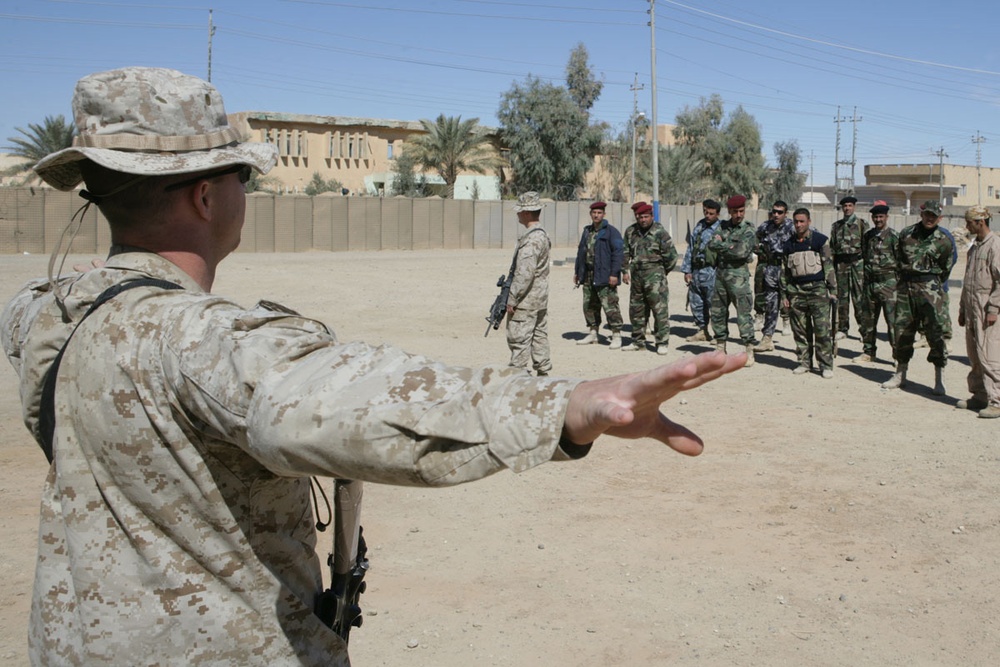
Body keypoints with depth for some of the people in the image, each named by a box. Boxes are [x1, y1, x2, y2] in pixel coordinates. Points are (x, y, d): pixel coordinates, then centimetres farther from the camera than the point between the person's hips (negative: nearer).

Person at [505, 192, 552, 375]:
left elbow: (524, 274, -25)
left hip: (526, 301, -10)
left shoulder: (530, 239, -20)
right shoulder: (542, 235, 11)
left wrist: (512, 299, -19)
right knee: (539, 337, 14)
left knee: (518, 341, -4)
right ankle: (543, 372, 19)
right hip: (541, 300, 10)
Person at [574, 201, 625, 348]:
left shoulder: (611, 231, -6)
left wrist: (614, 273, -18)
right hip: (588, 276, 8)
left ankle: (616, 336, -5)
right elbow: (581, 252, 23)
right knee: (589, 306, 11)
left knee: (610, 306, -9)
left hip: (604, 276, -7)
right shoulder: (587, 231, 16)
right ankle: (592, 333, 22)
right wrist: (577, 272, 21)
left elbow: (618, 252, -12)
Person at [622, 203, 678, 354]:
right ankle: (638, 341, 23)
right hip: (636, 274, 5)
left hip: (654, 274, -5)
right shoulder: (631, 231, 8)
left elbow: (671, 254, -4)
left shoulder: (660, 232, -8)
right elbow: (625, 252, 18)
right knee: (636, 309, 11)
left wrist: (665, 271, 6)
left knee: (660, 309, -8)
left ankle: (662, 343, -5)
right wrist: (625, 271, 14)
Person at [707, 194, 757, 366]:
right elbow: (711, 244, 0)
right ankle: (720, 347, 23)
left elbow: (742, 251, -18)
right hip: (720, 273, 6)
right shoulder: (723, 226, 12)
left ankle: (749, 351, -6)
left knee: (744, 312, -9)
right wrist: (730, 248, -13)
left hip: (738, 274, -6)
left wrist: (721, 245, -8)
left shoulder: (748, 231, -4)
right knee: (718, 311, 11)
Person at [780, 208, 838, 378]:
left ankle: (826, 365, -2)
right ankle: (804, 362, 17)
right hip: (796, 290, 4)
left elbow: (829, 266, 1)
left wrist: (832, 291, -3)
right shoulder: (789, 244, 13)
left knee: (822, 329, -8)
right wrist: (785, 294, 14)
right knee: (800, 330, 6)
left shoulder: (820, 240, 2)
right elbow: (785, 271, 18)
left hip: (817, 289, -4)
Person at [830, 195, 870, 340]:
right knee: (841, 297, 5)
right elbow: (832, 247, 16)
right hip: (841, 263, 3)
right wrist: (831, 267, 9)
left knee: (859, 296, -7)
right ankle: (842, 329, 12)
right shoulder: (836, 226, 15)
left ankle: (864, 327, -1)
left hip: (857, 262, -3)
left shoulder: (862, 224, 5)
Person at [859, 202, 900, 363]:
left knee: (892, 320, -7)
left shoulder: (893, 236, -4)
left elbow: (900, 261, -6)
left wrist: (899, 282, -10)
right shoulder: (867, 236, 13)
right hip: (870, 282, 6)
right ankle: (868, 351, 21)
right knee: (869, 319, 11)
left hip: (888, 282, -5)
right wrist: (864, 280, 14)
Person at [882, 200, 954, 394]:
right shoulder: (906, 234, 7)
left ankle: (939, 380, -2)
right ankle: (900, 375, 19)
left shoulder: (943, 241, 0)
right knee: (902, 331, 7)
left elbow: (946, 270, 10)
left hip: (929, 288, -3)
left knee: (935, 332, -8)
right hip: (905, 286, 3)